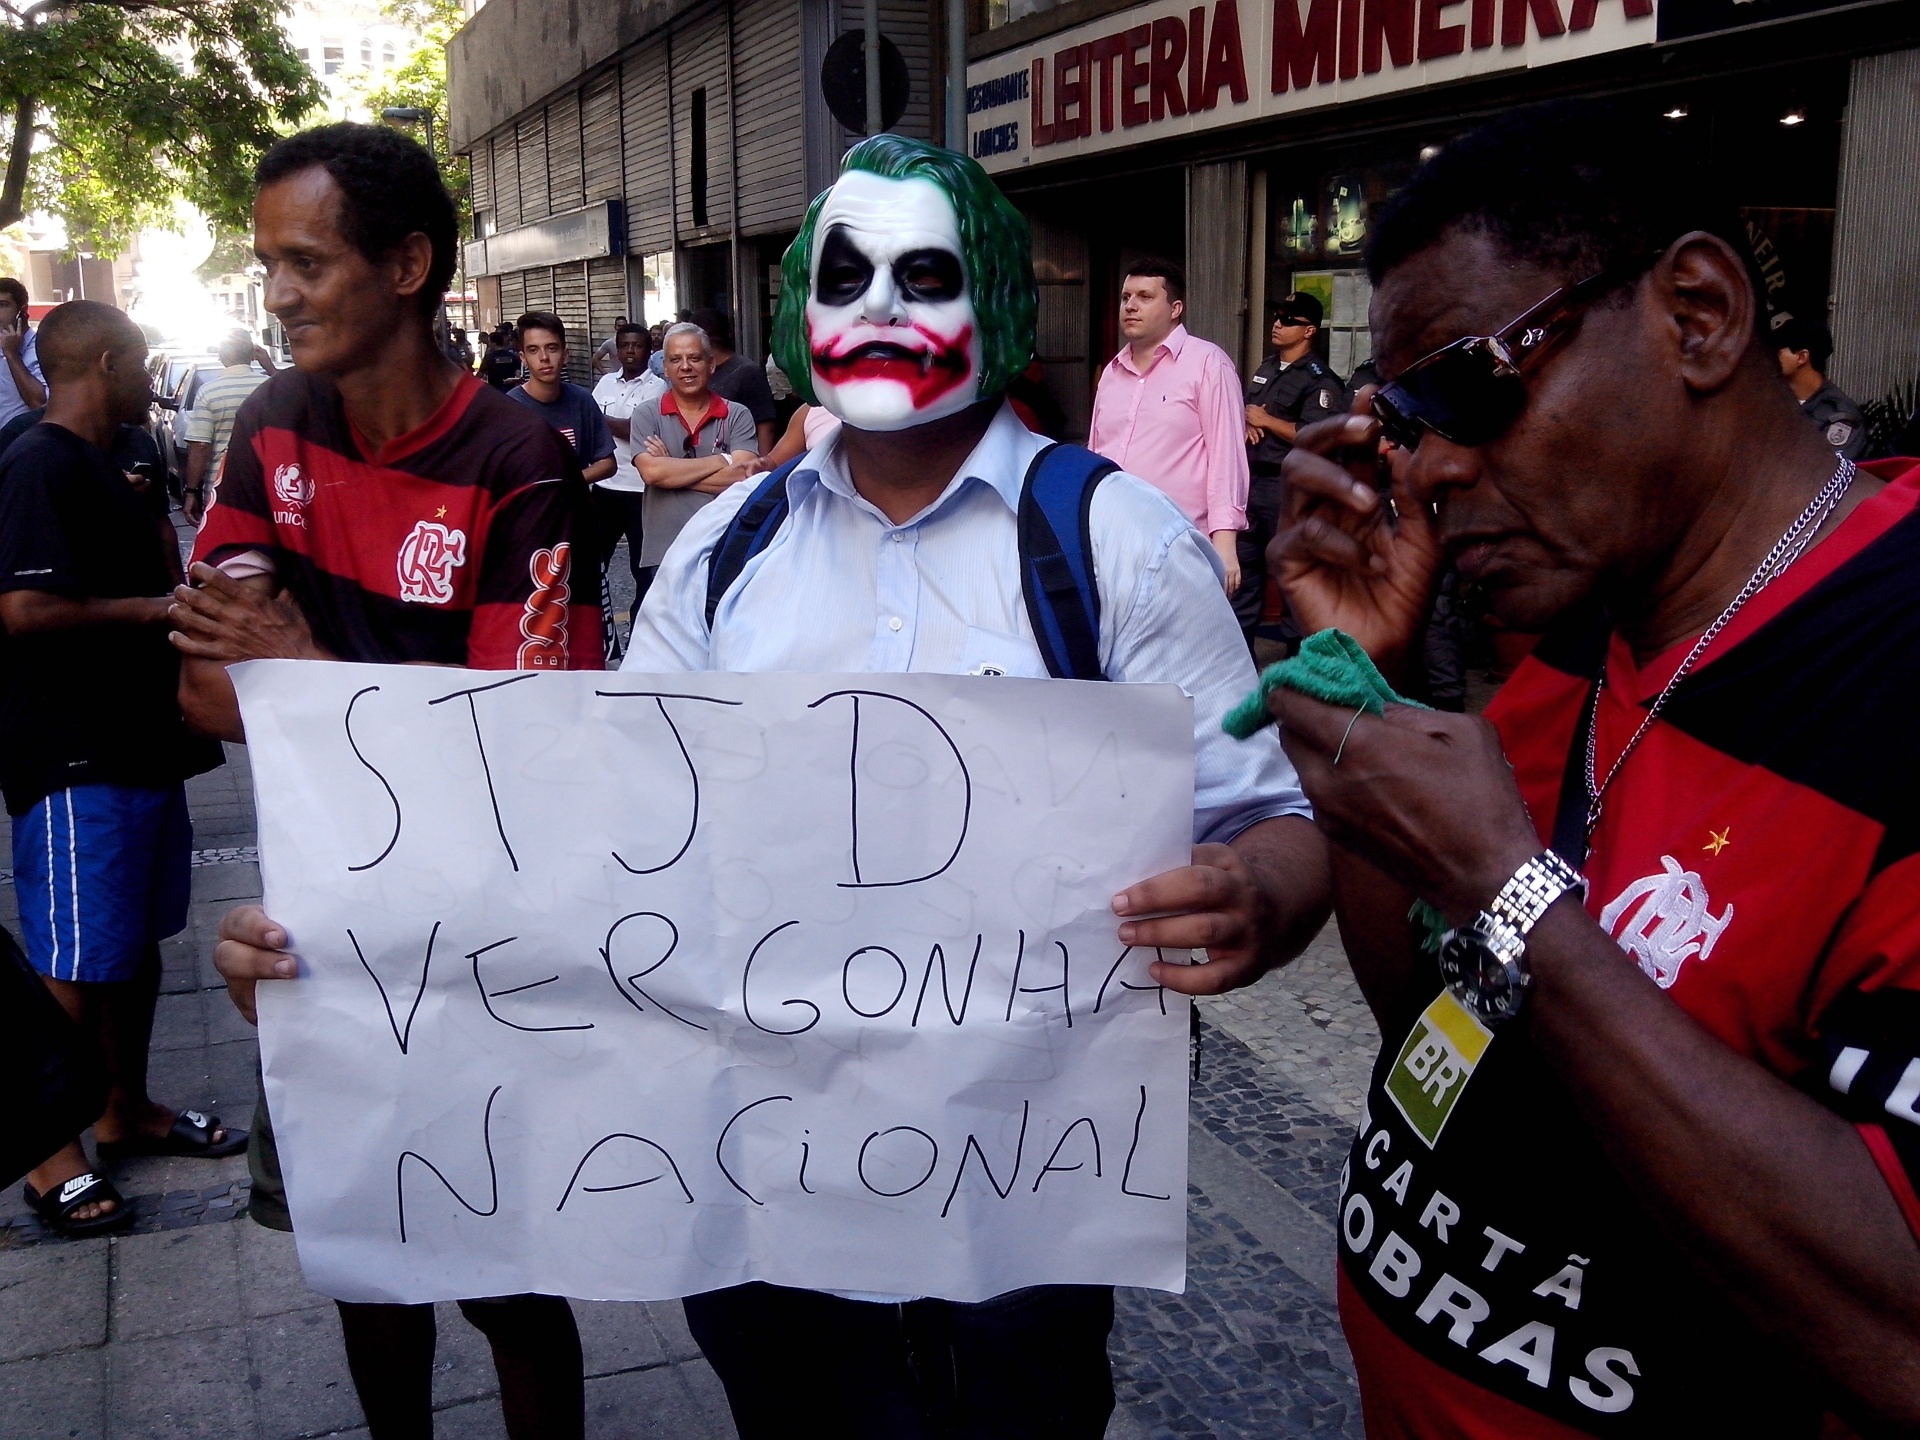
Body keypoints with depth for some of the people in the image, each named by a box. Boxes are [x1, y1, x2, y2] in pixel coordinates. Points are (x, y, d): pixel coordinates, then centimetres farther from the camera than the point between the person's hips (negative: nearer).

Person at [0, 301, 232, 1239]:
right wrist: (148, 607, -16)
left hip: (137, 740, 10)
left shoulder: (99, 465, 15)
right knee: (76, 963, -1)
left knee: (139, 941, 17)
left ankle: (128, 1111, 31)